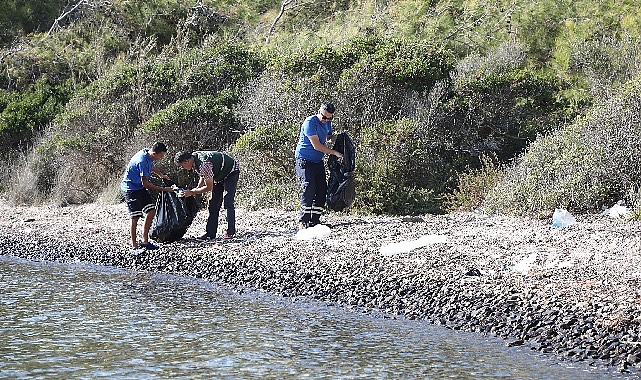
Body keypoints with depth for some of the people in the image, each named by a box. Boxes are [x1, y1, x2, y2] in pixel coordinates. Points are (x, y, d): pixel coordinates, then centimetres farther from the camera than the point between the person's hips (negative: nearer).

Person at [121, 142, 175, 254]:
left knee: (151, 211, 4)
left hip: (140, 188, 9)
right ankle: (135, 247, -7)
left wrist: (161, 175, 13)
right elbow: (145, 183, -25)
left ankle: (145, 241, 11)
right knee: (136, 216, -12)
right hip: (131, 189, -9)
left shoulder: (149, 157, -1)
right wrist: (163, 189, -20)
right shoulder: (142, 161, -29)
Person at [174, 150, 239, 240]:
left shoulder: (204, 164, -36)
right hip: (220, 175, 9)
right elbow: (203, 176, 9)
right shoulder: (194, 159, -8)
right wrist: (196, 190, -5)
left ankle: (230, 232, -10)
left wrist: (192, 192, -23)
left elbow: (209, 187, -28)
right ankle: (210, 233, 2)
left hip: (231, 172, -9)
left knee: (227, 202, -15)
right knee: (214, 203, 3)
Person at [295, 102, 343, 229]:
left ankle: (315, 220, 7)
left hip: (318, 161, 8)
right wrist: (335, 153, -20)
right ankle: (303, 221, -17)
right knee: (309, 189, -18)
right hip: (305, 160, -8)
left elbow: (329, 137, 27)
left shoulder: (327, 123, 7)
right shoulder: (310, 122, -18)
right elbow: (316, 145, -22)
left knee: (322, 190, 2)